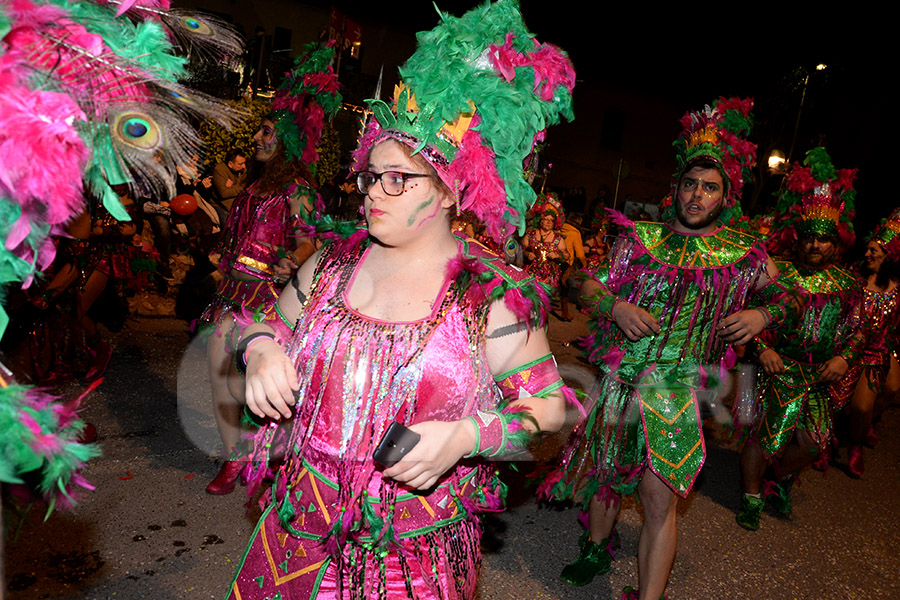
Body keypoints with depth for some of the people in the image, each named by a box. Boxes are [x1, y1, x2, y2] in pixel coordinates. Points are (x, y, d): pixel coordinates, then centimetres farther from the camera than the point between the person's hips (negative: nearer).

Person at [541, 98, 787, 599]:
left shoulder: (744, 257, 2)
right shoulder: (641, 238, 3)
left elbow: (785, 295, 18)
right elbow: (590, 285, 7)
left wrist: (763, 315, -4)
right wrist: (614, 305, -14)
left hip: (678, 386, -2)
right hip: (619, 375, 2)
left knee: (660, 496, -9)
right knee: (606, 471, 16)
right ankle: (598, 548, 44)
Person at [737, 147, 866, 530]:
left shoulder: (846, 285, 7)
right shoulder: (777, 273, -4)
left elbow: (856, 331, 13)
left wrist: (844, 357, -4)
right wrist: (763, 348, -15)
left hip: (821, 372, 4)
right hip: (778, 364, -3)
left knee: (812, 440, 2)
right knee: (766, 431, -5)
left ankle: (781, 480, 33)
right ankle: (751, 495, 16)